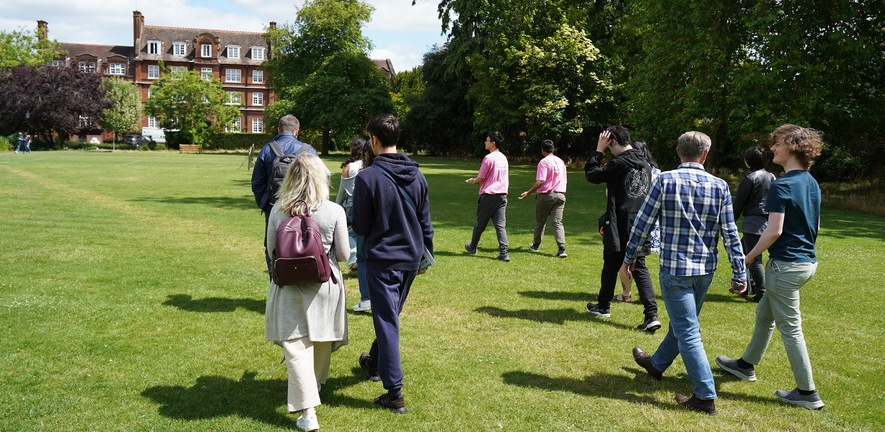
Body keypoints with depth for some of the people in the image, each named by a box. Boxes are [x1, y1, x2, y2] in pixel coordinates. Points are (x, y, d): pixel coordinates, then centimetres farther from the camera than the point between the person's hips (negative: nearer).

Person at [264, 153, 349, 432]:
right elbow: (343, 255, -4)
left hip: (289, 287, 0)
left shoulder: (277, 211, -6)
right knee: (322, 341, 22)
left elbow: (271, 248, 5)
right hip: (325, 285, 1)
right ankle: (316, 384, 44)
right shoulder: (334, 212, -10)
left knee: (297, 347, 0)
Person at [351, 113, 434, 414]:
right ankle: (375, 364, 44)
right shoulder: (417, 176, 2)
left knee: (387, 323, 0)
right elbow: (425, 222, 8)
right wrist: (426, 255, 19)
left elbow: (361, 226, -10)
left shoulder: (368, 177, -15)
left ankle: (395, 394, 2)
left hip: (382, 259, -6)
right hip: (410, 258, 6)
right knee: (390, 316, 23)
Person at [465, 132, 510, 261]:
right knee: (500, 225, 1)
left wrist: (473, 181, 11)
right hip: (502, 195, 6)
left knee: (480, 223, 11)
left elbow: (481, 179, -11)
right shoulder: (504, 158, 11)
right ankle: (504, 253, -9)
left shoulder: (488, 158, -12)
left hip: (488, 195, -6)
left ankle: (472, 247, 29)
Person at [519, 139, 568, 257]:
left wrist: (528, 192, -14)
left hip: (546, 195, -5)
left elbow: (540, 181, -18)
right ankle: (562, 249, -14)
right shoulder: (561, 162, 13)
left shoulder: (544, 162, -9)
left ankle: (536, 245, 28)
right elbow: (564, 181, 17)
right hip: (560, 195, 5)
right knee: (557, 222, 0)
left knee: (540, 221, 13)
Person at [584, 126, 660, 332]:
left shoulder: (620, 163, -14)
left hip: (620, 227, -6)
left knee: (611, 266, 11)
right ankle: (651, 315, -5)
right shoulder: (645, 164, 10)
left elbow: (592, 175, -6)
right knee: (640, 268, 5)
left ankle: (603, 306, 28)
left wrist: (598, 151, 0)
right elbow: (648, 194, 17)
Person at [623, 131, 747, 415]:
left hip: (674, 268, -5)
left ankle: (706, 397, 2)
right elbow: (730, 234, -2)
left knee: (688, 333, 0)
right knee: (682, 322, 22)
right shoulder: (719, 186, -2)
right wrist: (739, 273, 5)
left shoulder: (665, 180, -10)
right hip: (705, 269, 5)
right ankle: (657, 363, 44)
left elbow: (643, 224, -7)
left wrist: (629, 258, 5)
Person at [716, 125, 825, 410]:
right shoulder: (812, 183, 9)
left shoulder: (782, 186, -19)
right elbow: (816, 225, 17)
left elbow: (774, 230, -24)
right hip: (808, 261, 9)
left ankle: (807, 392, 9)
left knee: (790, 328, 1)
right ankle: (747, 364, 37)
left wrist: (750, 256, -12)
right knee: (764, 314, 22)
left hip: (786, 264, -9)